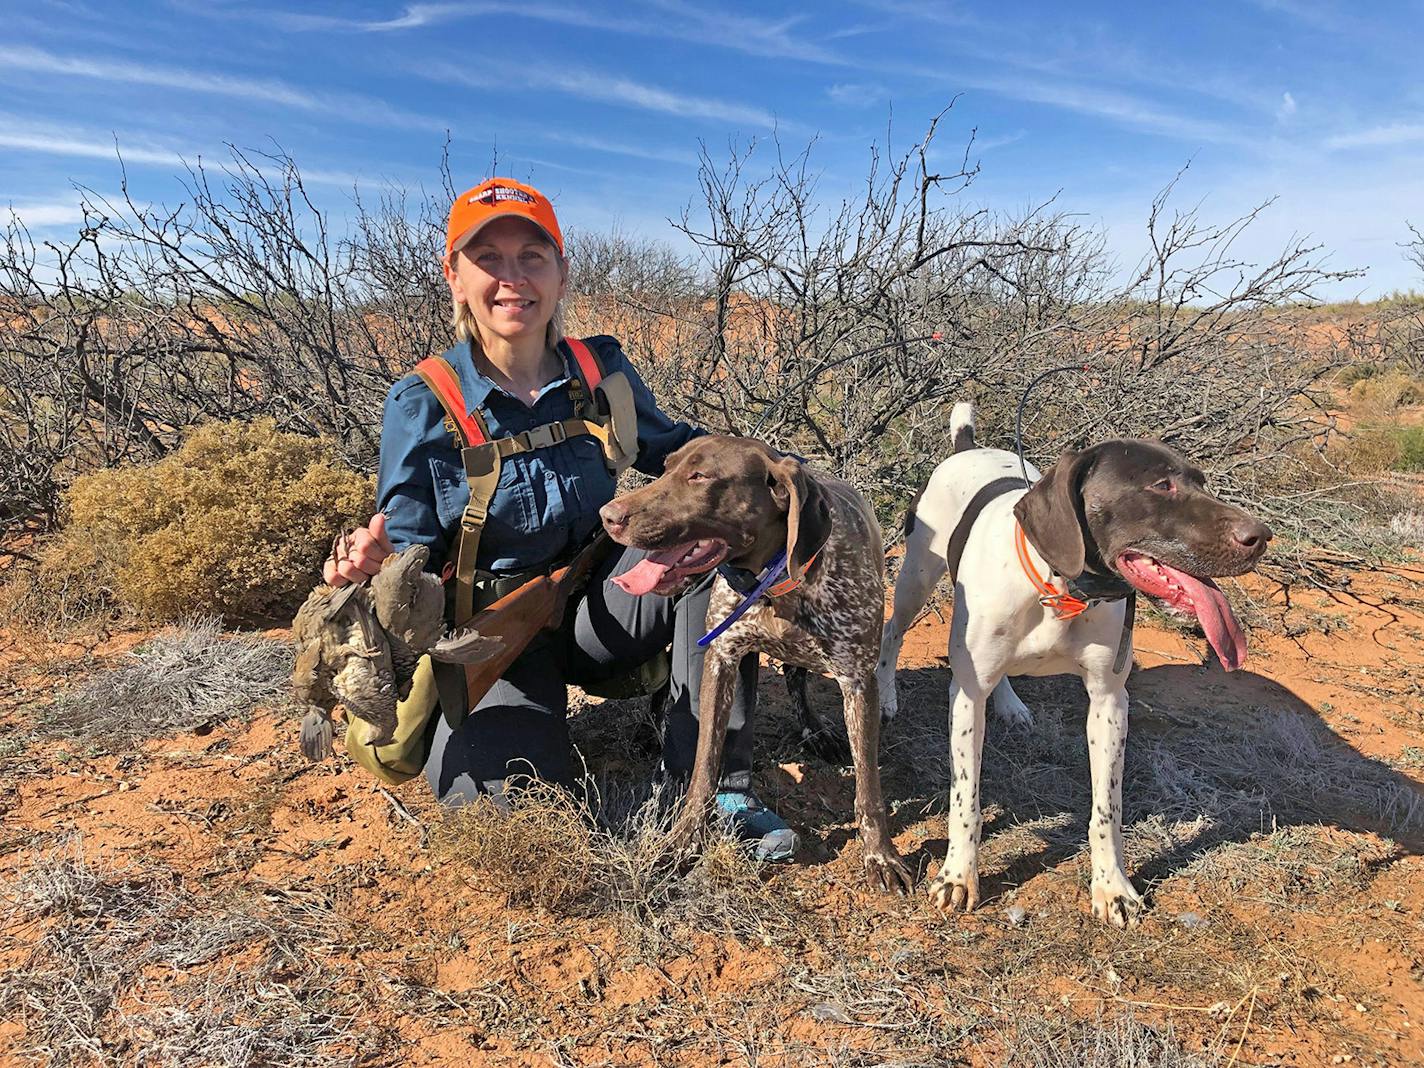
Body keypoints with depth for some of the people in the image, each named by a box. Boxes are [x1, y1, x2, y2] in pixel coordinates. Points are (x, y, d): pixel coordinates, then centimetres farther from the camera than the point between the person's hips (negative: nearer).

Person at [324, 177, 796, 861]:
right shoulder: (422, 406, -12)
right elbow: (414, 552, -10)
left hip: (597, 610, 3)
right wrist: (374, 562, -34)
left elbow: (671, 451, 11)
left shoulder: (601, 373, -4)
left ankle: (711, 786, -19)